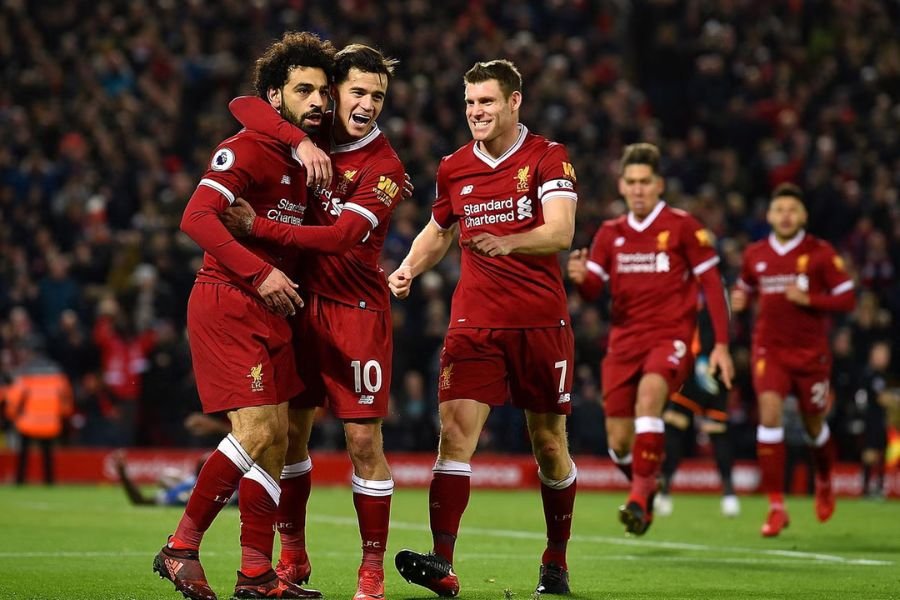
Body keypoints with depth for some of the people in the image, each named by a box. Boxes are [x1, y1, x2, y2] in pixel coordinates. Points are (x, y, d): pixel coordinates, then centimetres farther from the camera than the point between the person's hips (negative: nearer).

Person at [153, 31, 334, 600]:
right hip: (227, 304, -9)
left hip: (271, 312, 9)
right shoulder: (249, 151, -11)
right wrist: (258, 273, -28)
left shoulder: (305, 159, 15)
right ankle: (181, 548, -6)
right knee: (257, 432, -16)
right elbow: (197, 217, -22)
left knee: (276, 439, 7)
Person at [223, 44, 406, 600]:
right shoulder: (314, 136, 3)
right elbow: (244, 106, -8)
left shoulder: (385, 168, -11)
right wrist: (302, 140, -22)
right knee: (290, 430, 8)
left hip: (357, 310, -4)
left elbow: (341, 237, -21)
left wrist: (258, 227, -23)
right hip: (301, 303, 4)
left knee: (364, 440, -5)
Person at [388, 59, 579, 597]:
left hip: (542, 324, -2)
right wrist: (409, 268, 8)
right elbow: (439, 230, 27)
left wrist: (507, 242, -35)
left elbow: (560, 232, -18)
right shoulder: (453, 168, 9)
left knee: (550, 445, 6)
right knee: (456, 432, -15)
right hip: (475, 324, 2)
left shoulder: (548, 158, -4)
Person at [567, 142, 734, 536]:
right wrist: (579, 277, -18)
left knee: (649, 392, -35)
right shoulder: (610, 234, 11)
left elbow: (712, 284, -1)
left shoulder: (682, 226, -1)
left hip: (671, 335, -4)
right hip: (624, 340, 4)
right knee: (619, 442, 0)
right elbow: (591, 291, 7)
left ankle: (640, 495, -32)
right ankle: (645, 488, 32)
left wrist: (722, 345, -7)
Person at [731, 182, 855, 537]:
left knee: (814, 427, 10)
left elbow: (847, 299, -6)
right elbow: (746, 287, 22)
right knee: (769, 413, -20)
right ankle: (776, 507, -18)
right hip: (769, 349, 1)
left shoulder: (820, 253, -6)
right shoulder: (755, 254, 4)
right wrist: (739, 299, -1)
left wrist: (809, 299, -20)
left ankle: (824, 482, 45)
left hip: (811, 352, -1)